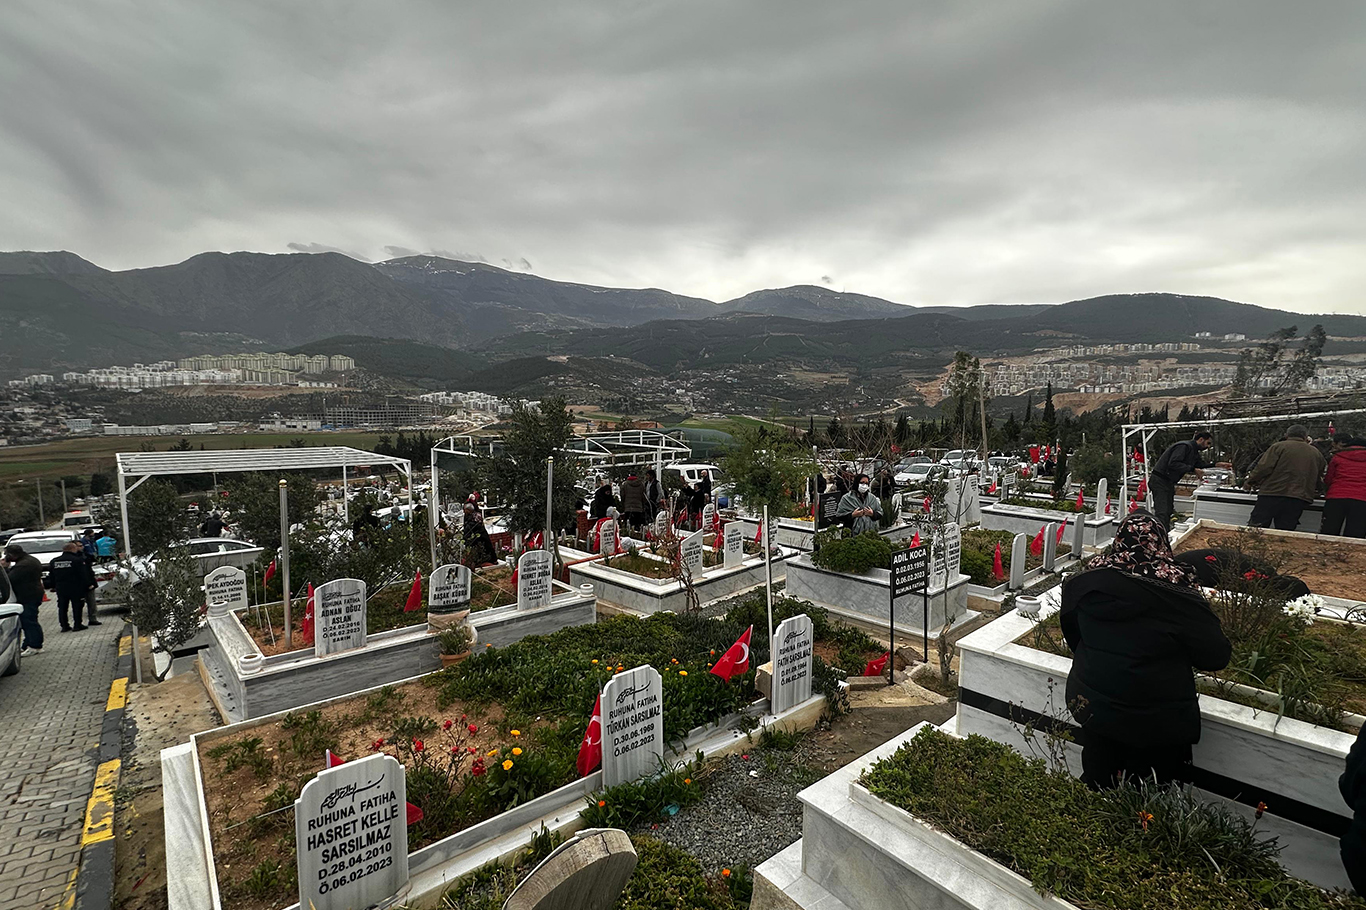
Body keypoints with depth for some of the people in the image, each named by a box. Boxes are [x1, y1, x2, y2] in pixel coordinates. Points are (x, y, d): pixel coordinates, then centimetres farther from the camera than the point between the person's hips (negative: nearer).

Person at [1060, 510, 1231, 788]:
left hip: (1093, 711, 3)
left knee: (1100, 797, 22)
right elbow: (1216, 658, -11)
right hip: (1160, 724, -2)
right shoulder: (1179, 594, -22)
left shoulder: (1084, 584, -12)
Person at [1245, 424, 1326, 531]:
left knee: (1255, 529, -4)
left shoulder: (1279, 446, -1)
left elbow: (1264, 468, -9)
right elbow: (1318, 480, 21)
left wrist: (1250, 482, 3)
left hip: (1272, 495, -4)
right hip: (1299, 499, 4)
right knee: (1286, 530, 5)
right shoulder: (1317, 453, 15)